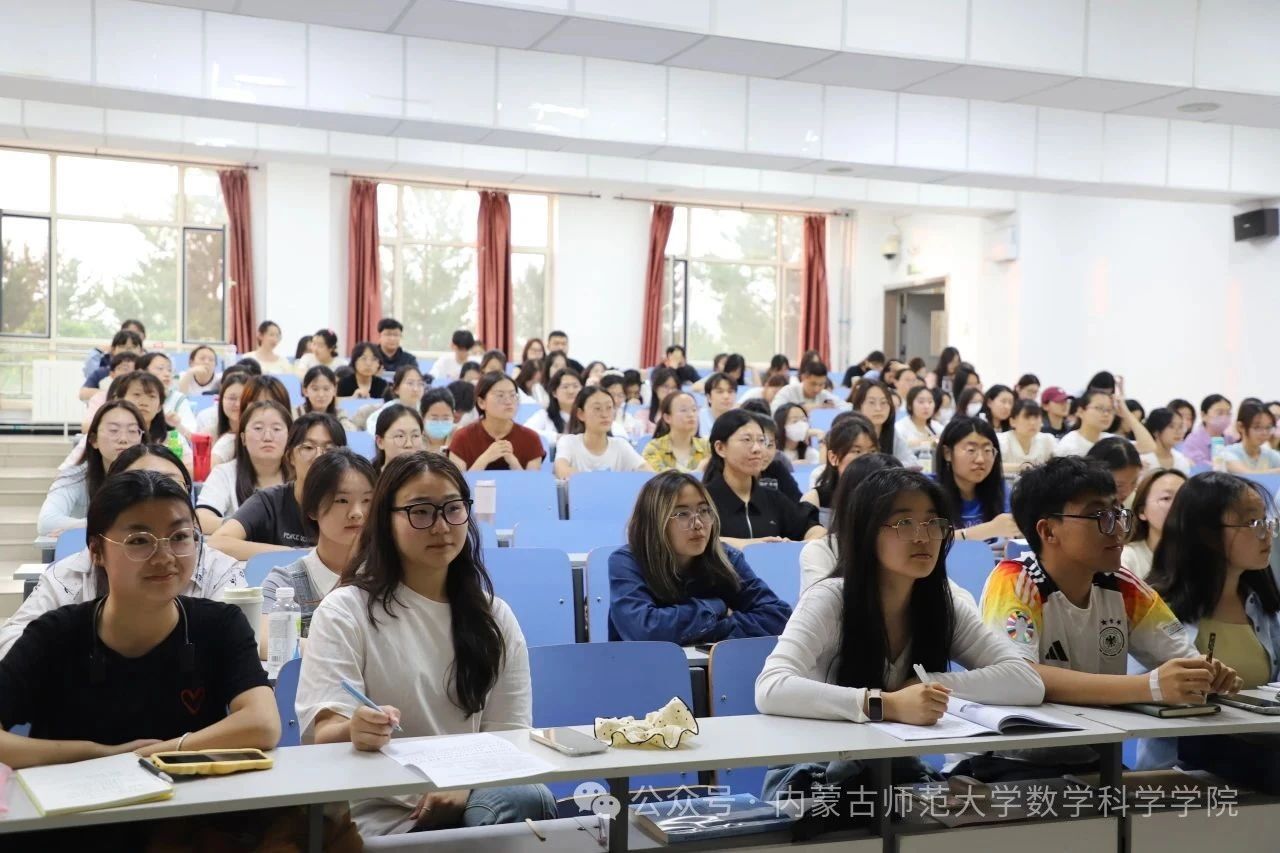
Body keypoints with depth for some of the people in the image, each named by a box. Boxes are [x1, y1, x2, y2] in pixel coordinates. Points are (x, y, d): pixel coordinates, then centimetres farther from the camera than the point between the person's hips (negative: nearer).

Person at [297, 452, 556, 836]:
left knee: (529, 798, -31)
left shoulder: (495, 617, 13)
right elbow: (324, 733, -10)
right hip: (383, 815, -4)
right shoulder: (345, 611, 1)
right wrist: (356, 731, -35)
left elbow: (510, 731, 8)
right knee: (526, 801, -31)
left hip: (473, 798, 5)